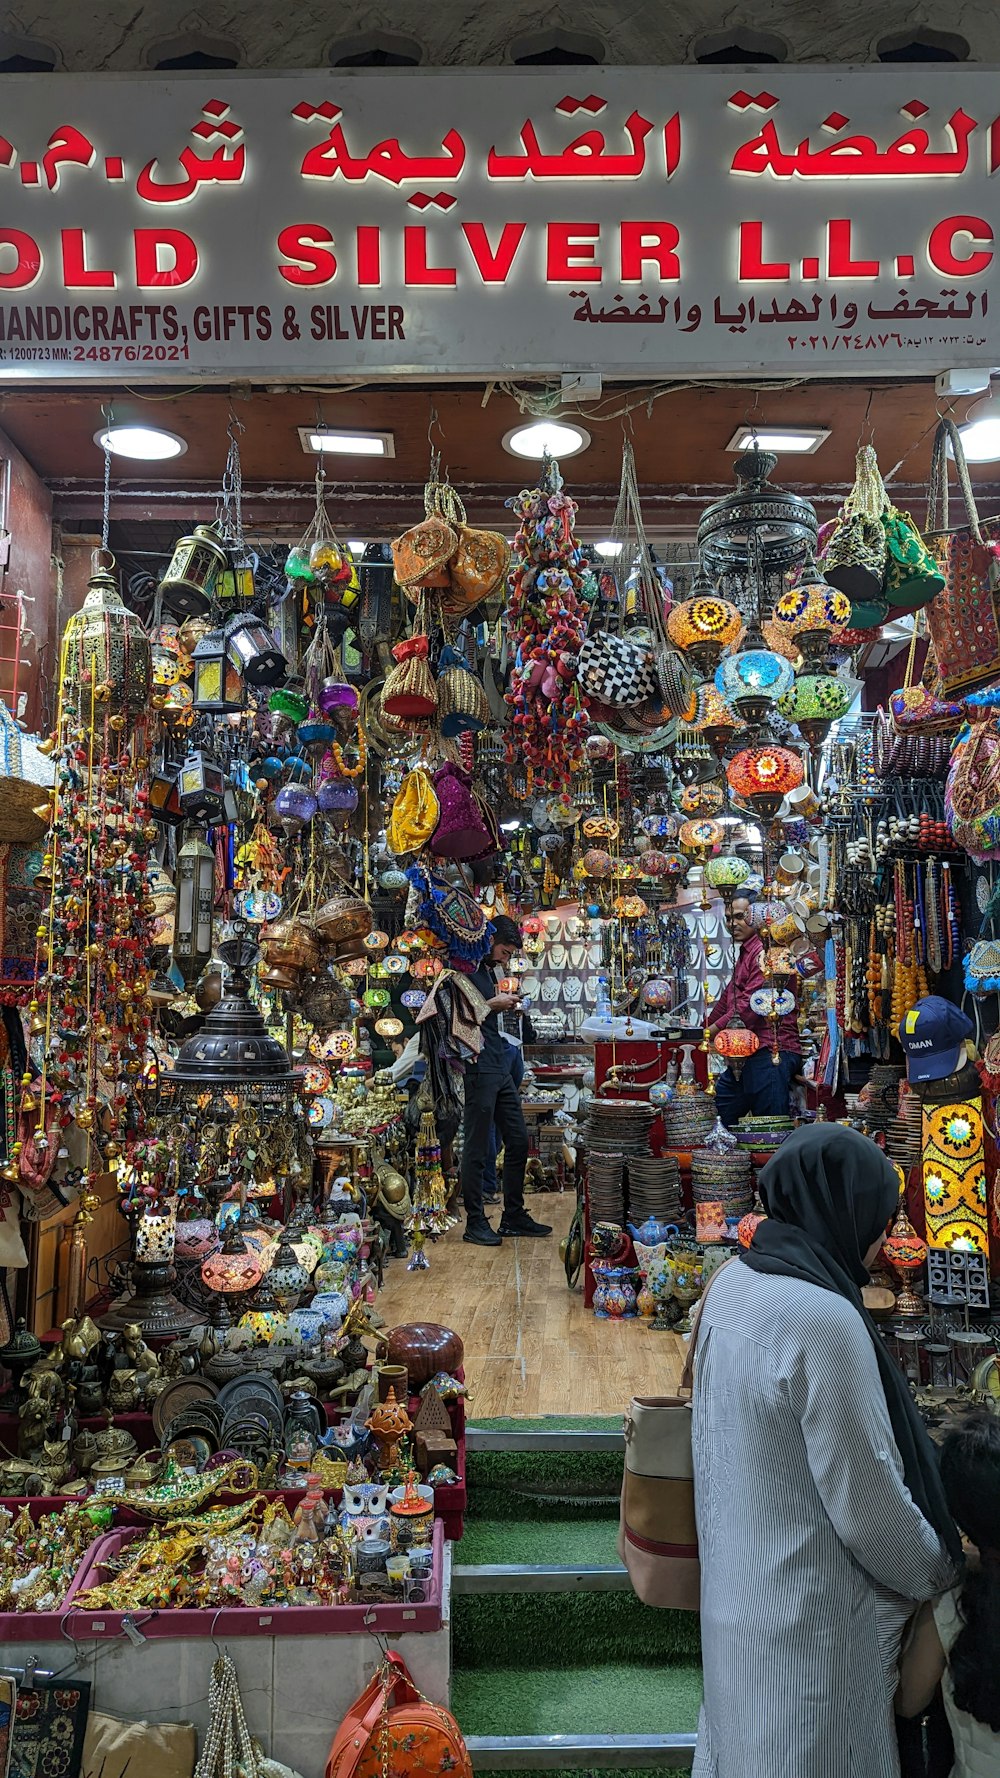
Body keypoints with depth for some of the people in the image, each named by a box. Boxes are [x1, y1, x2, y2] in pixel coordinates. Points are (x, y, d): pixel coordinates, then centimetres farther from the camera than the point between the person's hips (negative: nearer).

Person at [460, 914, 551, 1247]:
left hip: (500, 1069, 10)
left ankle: (514, 1216, 21)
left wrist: (503, 1006, 9)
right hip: (478, 1070, -10)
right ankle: (475, 1222, 7)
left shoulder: (488, 971, 20)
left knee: (518, 1141, 12)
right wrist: (492, 1005, -15)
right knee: (476, 1150, -2)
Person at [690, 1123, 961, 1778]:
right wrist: (941, 1571, -3)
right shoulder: (824, 1320, -29)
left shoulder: (735, 1283, -2)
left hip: (738, 1580, 8)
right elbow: (871, 1504, -22)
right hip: (810, 1615, -8)